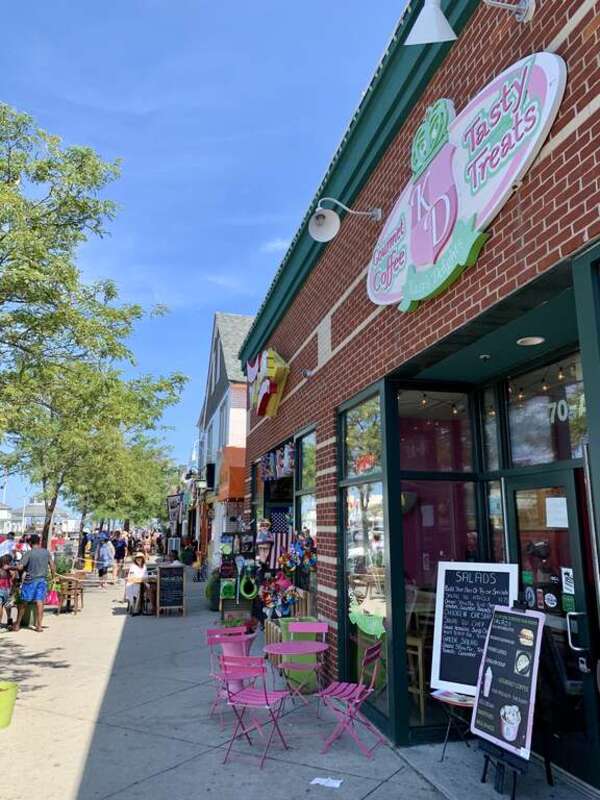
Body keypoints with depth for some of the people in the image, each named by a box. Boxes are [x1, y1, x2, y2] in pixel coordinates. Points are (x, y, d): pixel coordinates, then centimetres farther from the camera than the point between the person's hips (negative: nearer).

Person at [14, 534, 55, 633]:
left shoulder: (29, 553, -9)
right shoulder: (46, 552, 3)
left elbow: (20, 567, -15)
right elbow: (52, 565, 6)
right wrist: (53, 577, 17)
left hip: (30, 580, -2)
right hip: (42, 580, 3)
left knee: (23, 603, 11)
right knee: (40, 602, 1)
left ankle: (17, 625, 21)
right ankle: (39, 625, -3)